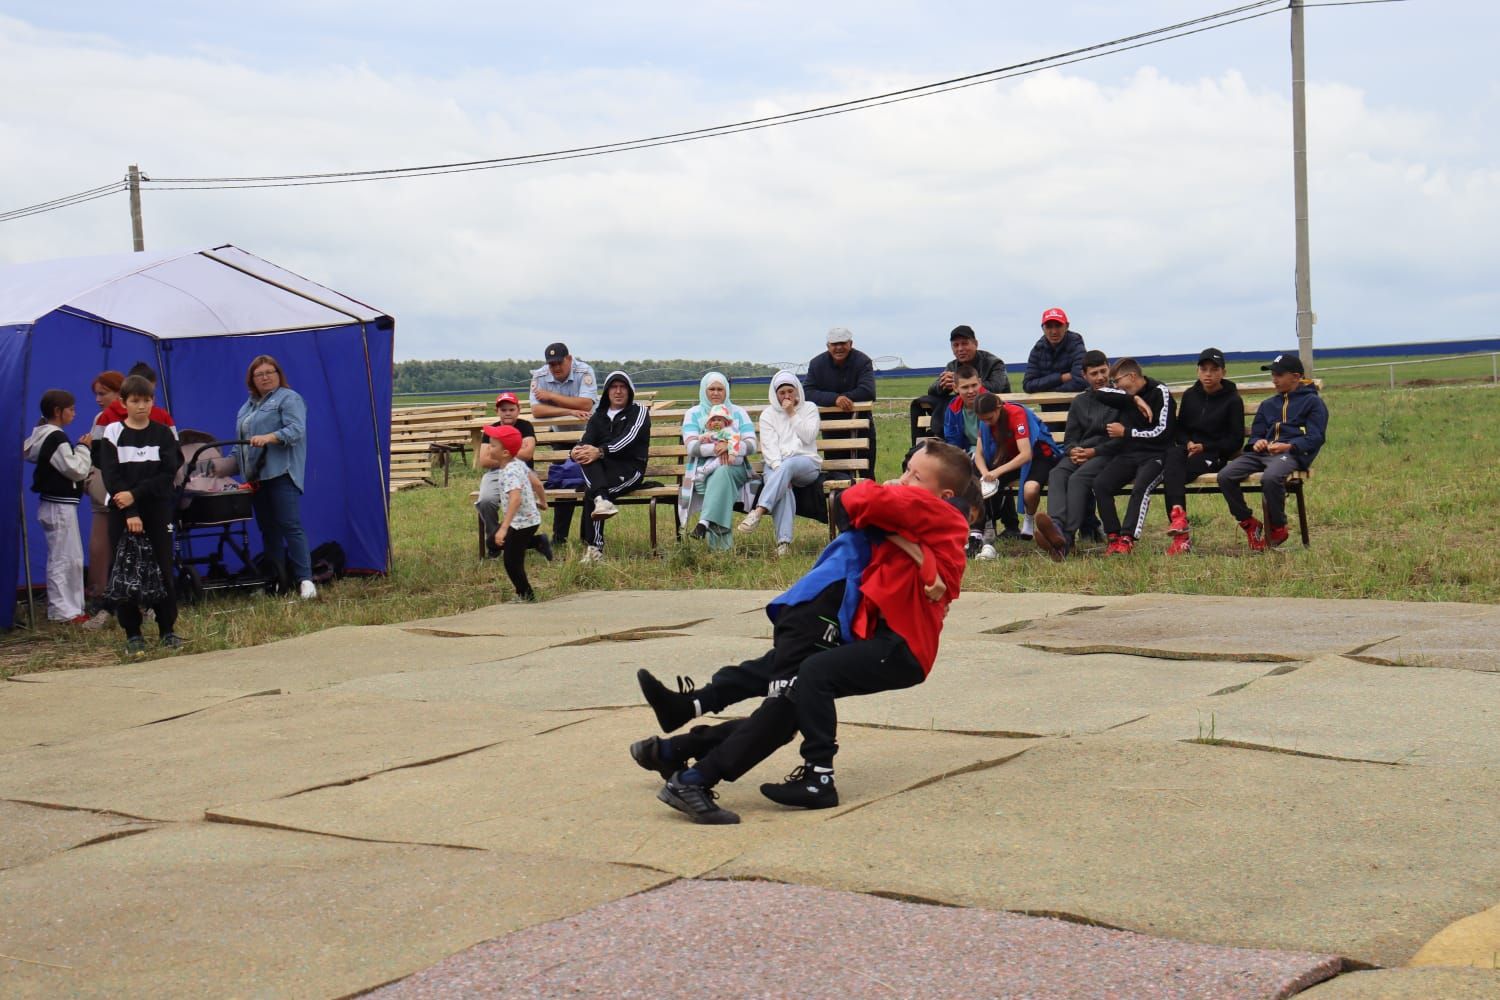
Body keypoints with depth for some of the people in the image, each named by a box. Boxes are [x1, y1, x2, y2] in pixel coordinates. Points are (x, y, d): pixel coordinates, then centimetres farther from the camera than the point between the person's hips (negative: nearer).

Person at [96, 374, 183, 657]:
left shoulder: (163, 433, 5)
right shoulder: (113, 434, 1)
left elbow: (168, 473, -5)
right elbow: (111, 477, -5)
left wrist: (135, 494, -15)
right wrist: (129, 513, -15)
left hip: (158, 510, 1)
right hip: (122, 513, 0)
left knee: (163, 570, 0)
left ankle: (167, 630, 9)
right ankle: (132, 634, 5)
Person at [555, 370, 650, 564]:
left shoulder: (639, 412, 8)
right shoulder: (598, 417, 23)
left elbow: (628, 439, -11)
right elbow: (587, 442, 5)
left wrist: (600, 451, -26)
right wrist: (575, 451, -22)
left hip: (629, 469, -4)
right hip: (601, 470, 4)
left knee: (590, 493, -30)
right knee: (586, 456, -30)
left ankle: (594, 548, -30)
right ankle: (602, 499, -49)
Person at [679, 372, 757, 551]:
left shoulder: (738, 413, 16)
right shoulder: (694, 414, 13)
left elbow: (752, 445, 3)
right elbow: (692, 447, -2)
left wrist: (729, 446, -16)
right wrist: (716, 449, -17)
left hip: (734, 468, 1)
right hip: (704, 470, -1)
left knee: (721, 474, -35)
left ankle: (705, 523, -47)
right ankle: (722, 542, -43)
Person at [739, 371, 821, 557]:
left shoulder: (809, 408, 15)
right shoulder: (768, 414, 14)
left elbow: (808, 437, -1)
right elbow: (769, 445, -1)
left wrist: (792, 414, -2)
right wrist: (779, 468, -18)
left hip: (806, 463, 0)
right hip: (776, 464, 1)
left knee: (788, 465, -39)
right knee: (783, 487, -36)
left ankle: (758, 512, -54)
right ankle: (783, 542, -50)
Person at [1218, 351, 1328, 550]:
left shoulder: (1312, 401, 10)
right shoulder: (1268, 405, 31)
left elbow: (1315, 437, -1)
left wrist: (1288, 446, -16)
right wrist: (1257, 442, 1)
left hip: (1292, 453, -6)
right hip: (1263, 452, 6)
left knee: (1270, 478, -40)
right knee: (1225, 476, -21)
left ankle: (1278, 528, -18)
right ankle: (1249, 524, -8)